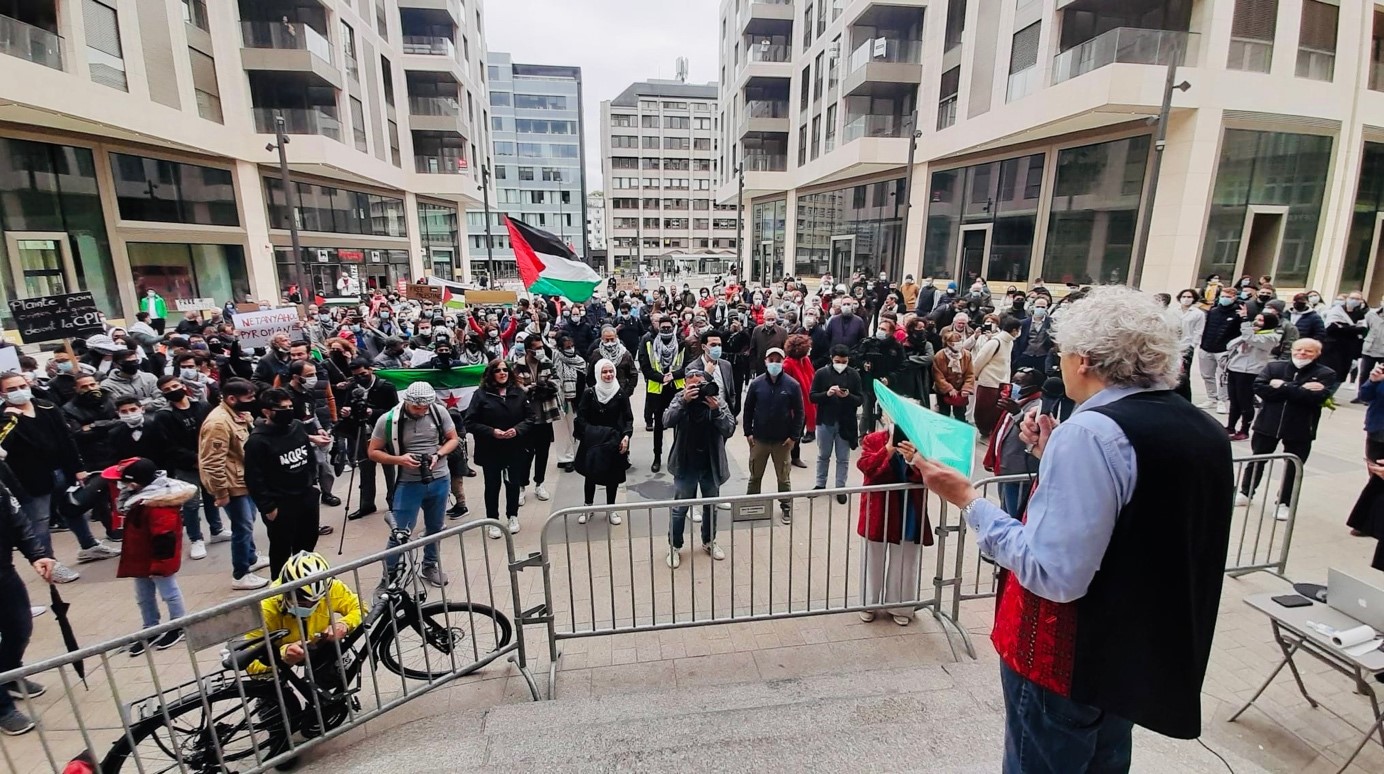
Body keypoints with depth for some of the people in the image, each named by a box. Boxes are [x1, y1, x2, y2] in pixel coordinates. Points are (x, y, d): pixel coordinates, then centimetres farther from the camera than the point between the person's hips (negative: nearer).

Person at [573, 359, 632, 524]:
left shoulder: (620, 394, -5)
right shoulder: (589, 393, -6)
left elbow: (628, 418, -2)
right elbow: (581, 417, -4)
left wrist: (626, 435, -16)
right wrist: (587, 434, -15)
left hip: (613, 440, 0)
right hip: (592, 441, 0)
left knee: (613, 474, 8)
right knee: (590, 473, 9)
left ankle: (610, 509, 25)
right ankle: (588, 507, 27)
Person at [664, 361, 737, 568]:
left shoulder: (717, 400, -10)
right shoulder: (680, 399, -11)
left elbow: (729, 429, -17)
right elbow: (667, 421, -26)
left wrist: (716, 410, -31)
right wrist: (683, 401, -38)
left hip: (711, 466, 2)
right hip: (685, 466, -2)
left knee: (711, 507, 19)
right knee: (679, 509, 9)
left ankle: (709, 542, 41)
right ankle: (674, 547, 29)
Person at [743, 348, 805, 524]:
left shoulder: (792, 385, -7)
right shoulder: (756, 384, -3)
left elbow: (798, 412, -4)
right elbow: (748, 409, 2)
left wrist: (794, 436, -8)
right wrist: (748, 432, -2)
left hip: (783, 440, -1)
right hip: (759, 438, 1)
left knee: (784, 477, 11)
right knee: (755, 475, 14)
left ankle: (786, 507, 27)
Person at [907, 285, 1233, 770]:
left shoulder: (1090, 432, -27)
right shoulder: (1205, 432, 0)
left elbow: (1053, 575, -30)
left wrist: (968, 500, -23)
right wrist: (1056, 460, 6)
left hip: (1069, 656, -8)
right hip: (1141, 651, 8)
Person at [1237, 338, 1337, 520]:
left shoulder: (1326, 374, -3)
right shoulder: (1274, 366, 0)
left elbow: (1318, 397, -18)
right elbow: (1259, 388, -14)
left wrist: (1284, 387, -17)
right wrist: (1300, 390, -17)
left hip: (1300, 430, -1)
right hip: (1267, 424, 1)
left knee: (1292, 468, 7)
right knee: (1256, 460, 15)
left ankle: (1285, 503, 21)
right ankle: (1245, 493, 31)